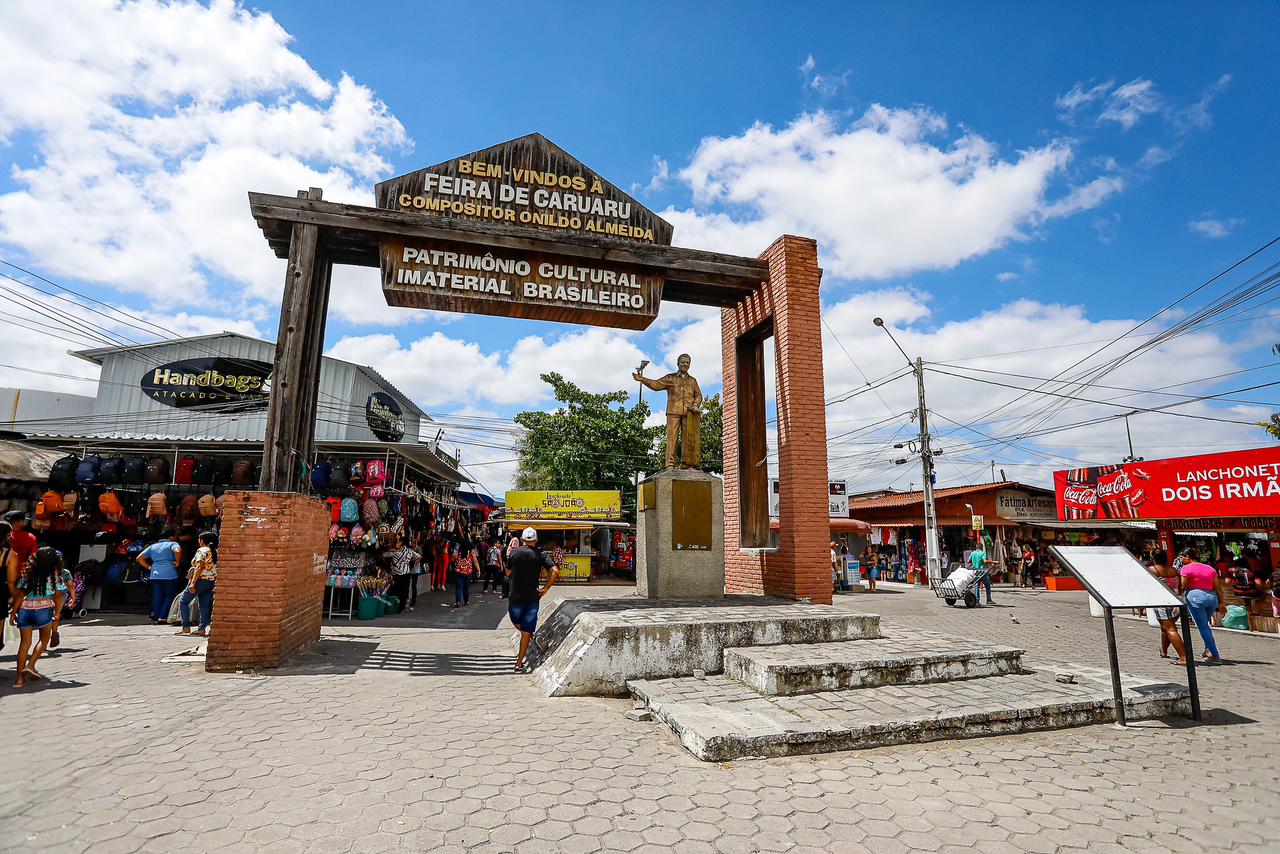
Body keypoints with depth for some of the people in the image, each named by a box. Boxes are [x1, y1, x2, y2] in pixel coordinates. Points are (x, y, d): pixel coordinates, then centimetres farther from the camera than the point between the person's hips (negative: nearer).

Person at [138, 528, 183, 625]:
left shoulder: (153, 546, 19)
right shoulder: (172, 544, 1)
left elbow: (140, 558, 17)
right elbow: (177, 551, -23)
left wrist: (149, 567, 18)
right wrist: (177, 562, -9)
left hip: (155, 574, 6)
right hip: (169, 574, -6)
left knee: (157, 596, 12)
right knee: (170, 595, 4)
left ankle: (156, 617, 13)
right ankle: (162, 618, -2)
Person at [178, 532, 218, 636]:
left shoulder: (202, 550, -8)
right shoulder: (216, 552, 12)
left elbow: (200, 567, -17)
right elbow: (217, 569, 9)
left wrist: (192, 583, -19)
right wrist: (215, 581, 13)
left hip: (201, 580, -7)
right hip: (212, 582, 7)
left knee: (183, 602, 7)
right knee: (205, 605, 8)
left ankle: (186, 627, 2)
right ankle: (202, 629, 3)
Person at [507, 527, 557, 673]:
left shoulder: (515, 552, -3)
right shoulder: (541, 555, -3)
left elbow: (508, 573, 8)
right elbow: (555, 571, -14)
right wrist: (545, 589, -5)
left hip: (515, 597, 0)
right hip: (532, 597, 0)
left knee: (517, 623, 28)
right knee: (526, 630, 6)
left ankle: (532, 639, 13)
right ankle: (519, 664, 7)